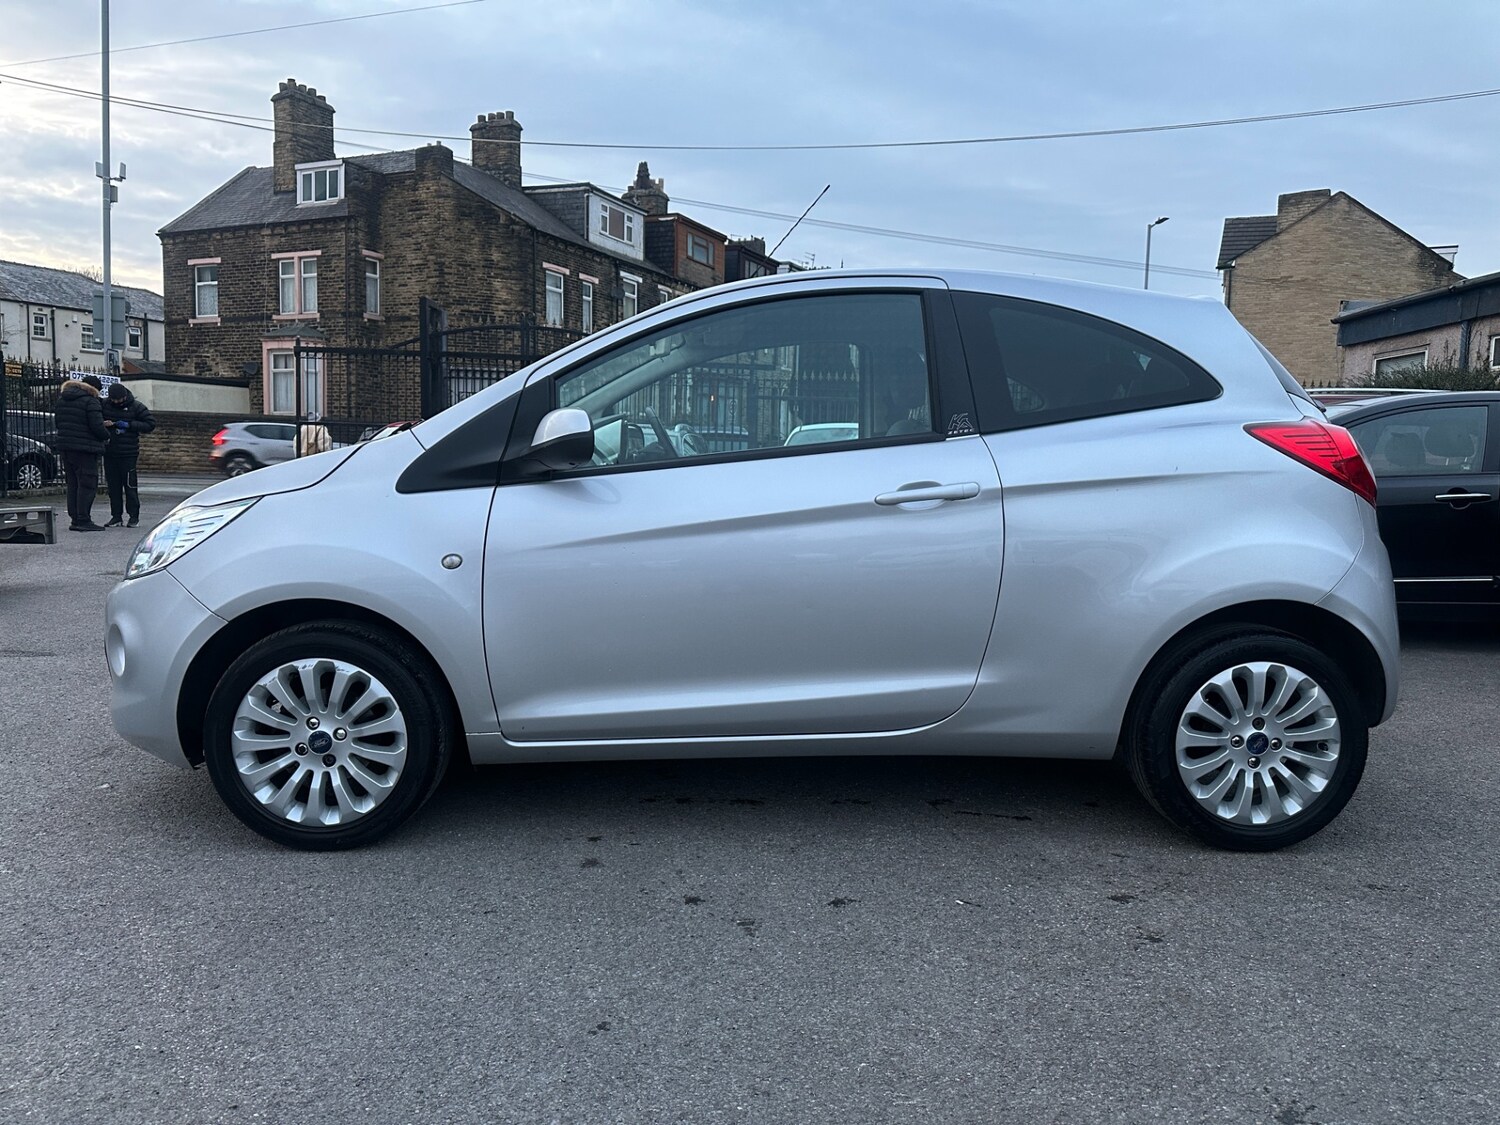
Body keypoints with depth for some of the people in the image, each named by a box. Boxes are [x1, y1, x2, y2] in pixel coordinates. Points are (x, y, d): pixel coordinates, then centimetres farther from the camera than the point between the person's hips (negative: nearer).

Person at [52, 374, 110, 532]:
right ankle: (84, 520, -8)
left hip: (65, 447, 8)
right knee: (87, 484, -5)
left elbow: (57, 422, 19)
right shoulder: (90, 402, -12)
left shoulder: (61, 400, 15)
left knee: (73, 484, 13)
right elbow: (97, 426, -17)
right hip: (85, 449, -8)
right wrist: (106, 436, 1)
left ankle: (75, 519, 15)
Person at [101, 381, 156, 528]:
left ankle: (134, 516, 5)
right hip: (109, 452, 3)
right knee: (113, 485, 7)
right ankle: (116, 516, 14)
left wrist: (129, 425, -13)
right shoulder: (104, 404, 4)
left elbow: (151, 424, -3)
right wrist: (102, 423, -11)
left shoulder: (136, 406, -3)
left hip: (128, 453, -3)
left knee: (130, 485, -3)